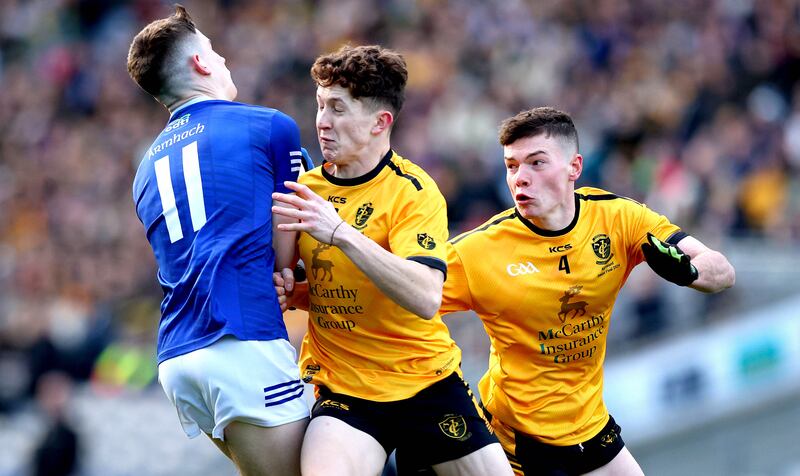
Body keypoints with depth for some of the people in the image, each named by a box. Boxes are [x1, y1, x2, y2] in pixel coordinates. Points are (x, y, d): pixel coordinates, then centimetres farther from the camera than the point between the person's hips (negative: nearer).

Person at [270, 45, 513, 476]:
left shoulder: (412, 191, -11)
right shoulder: (305, 189, 4)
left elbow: (426, 298, -27)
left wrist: (341, 234, -35)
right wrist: (280, 286, -6)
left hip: (426, 381, -1)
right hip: (343, 388, 2)